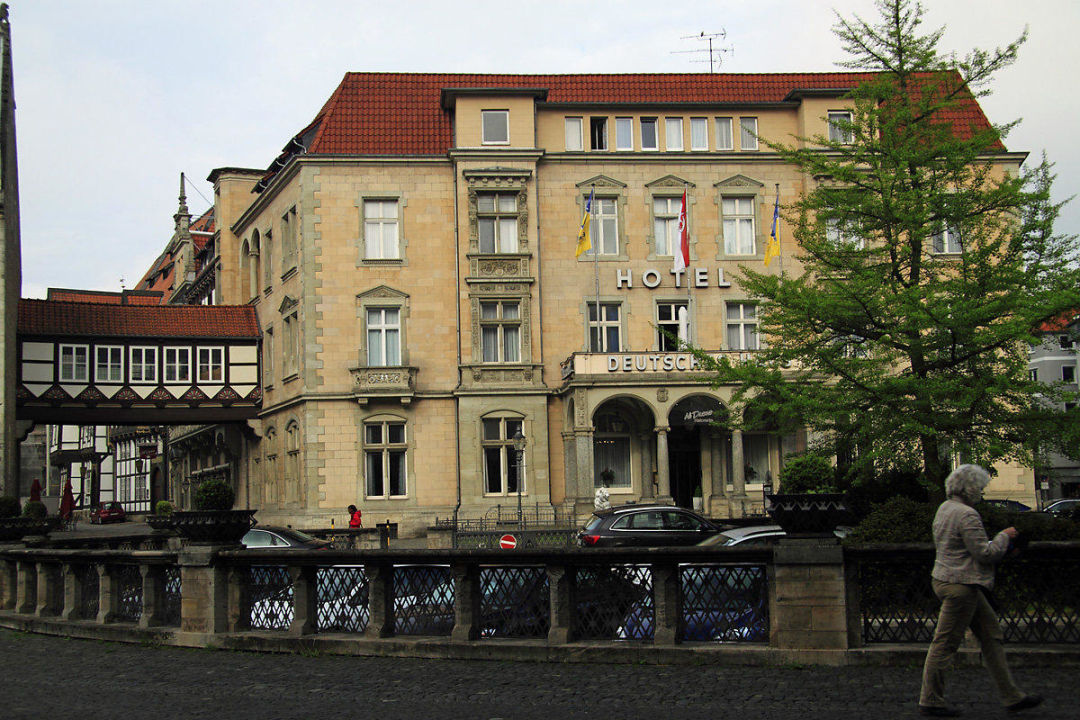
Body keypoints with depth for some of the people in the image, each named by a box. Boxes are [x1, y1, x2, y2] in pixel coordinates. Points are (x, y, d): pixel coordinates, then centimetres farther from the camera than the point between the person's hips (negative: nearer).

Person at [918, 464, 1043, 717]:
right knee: (945, 644, -1)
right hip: (961, 585, -11)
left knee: (991, 636, 13)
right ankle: (930, 701, 9)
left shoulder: (945, 508, 11)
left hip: (947, 580, 11)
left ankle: (1012, 696, 18)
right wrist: (1004, 536, -3)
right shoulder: (967, 515, -19)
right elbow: (985, 553, -20)